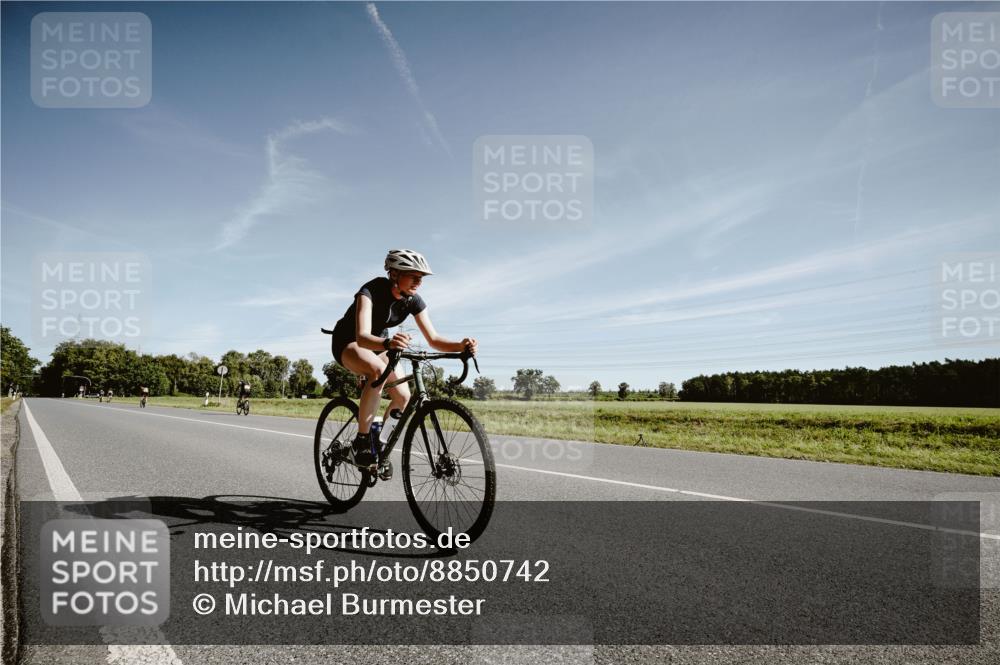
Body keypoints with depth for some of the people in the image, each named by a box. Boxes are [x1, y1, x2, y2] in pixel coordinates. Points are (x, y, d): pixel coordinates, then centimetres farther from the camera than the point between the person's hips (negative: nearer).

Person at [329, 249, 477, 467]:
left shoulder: (413, 300, -15)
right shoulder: (371, 291, -31)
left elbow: (433, 339, -18)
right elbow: (362, 337, -45)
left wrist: (461, 346, -38)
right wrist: (388, 343, -66)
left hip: (378, 345, 6)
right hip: (347, 342, -6)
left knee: (403, 396, -12)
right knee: (378, 370, -38)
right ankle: (361, 441, -29)